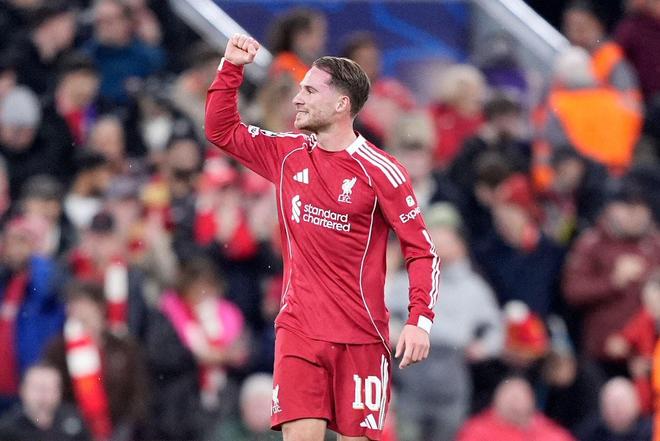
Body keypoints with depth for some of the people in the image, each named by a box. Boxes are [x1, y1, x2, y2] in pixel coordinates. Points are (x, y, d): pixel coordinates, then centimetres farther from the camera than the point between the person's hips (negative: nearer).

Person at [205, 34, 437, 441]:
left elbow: (422, 250, -6)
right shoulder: (288, 155, 8)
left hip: (362, 338, -3)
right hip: (299, 330, 3)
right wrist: (232, 68, 7)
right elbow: (222, 131, 19)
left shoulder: (381, 172, -7)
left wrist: (420, 321, -16)